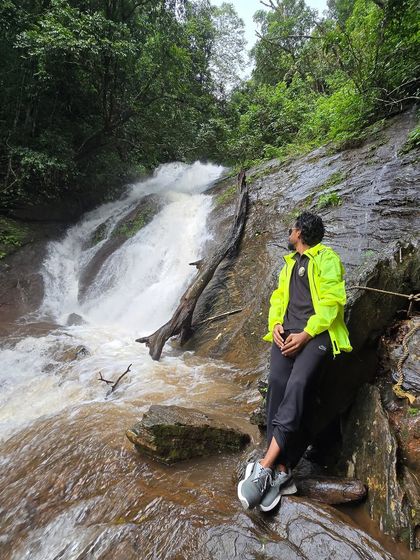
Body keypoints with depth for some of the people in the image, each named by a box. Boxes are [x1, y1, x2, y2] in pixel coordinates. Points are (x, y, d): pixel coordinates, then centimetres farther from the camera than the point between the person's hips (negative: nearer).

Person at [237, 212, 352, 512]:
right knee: (277, 384, -16)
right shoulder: (290, 263, 27)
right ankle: (282, 472, -16)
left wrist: (305, 335, -15)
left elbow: (332, 301, -7)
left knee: (297, 386, -26)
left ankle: (265, 467, -28)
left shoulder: (327, 258, 4)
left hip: (316, 334, -5)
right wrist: (276, 324, 2)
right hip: (287, 333, 6)